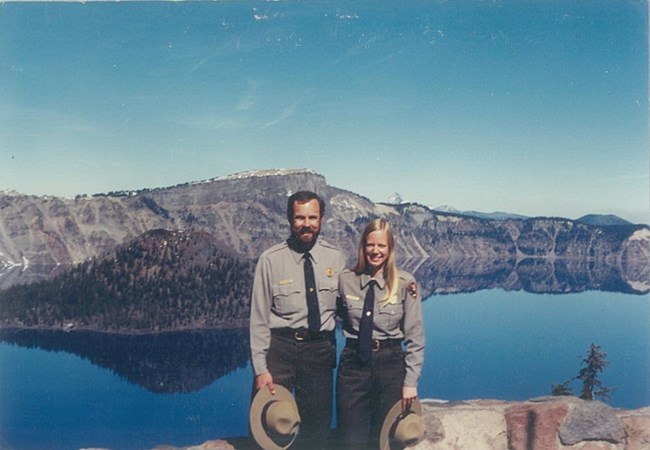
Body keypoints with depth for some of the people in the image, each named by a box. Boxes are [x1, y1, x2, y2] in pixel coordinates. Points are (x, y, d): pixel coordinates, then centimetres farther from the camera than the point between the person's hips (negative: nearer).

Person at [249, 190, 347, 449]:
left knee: (317, 428, 13)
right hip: (280, 348, -2)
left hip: (321, 350, 2)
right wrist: (261, 369, -9)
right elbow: (259, 318, -5)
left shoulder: (335, 258, 2)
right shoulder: (271, 260, -6)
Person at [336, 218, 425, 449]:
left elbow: (415, 337, -4)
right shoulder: (346, 280, -2)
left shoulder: (405, 283, -5)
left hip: (390, 363, -1)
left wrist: (410, 381, -6)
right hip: (353, 363, 1)